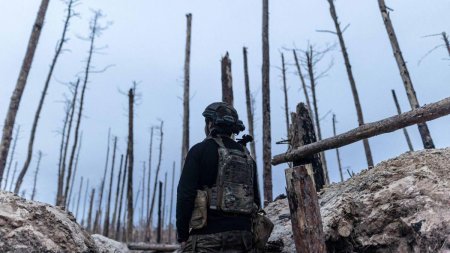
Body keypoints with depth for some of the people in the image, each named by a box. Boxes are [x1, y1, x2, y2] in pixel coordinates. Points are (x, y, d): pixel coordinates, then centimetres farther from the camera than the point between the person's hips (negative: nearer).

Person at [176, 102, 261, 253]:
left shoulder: (200, 151, -4)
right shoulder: (247, 157, 14)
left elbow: (186, 194, -12)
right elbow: (256, 200, 14)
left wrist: (182, 235, -5)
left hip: (208, 235, -5)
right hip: (242, 235, 6)